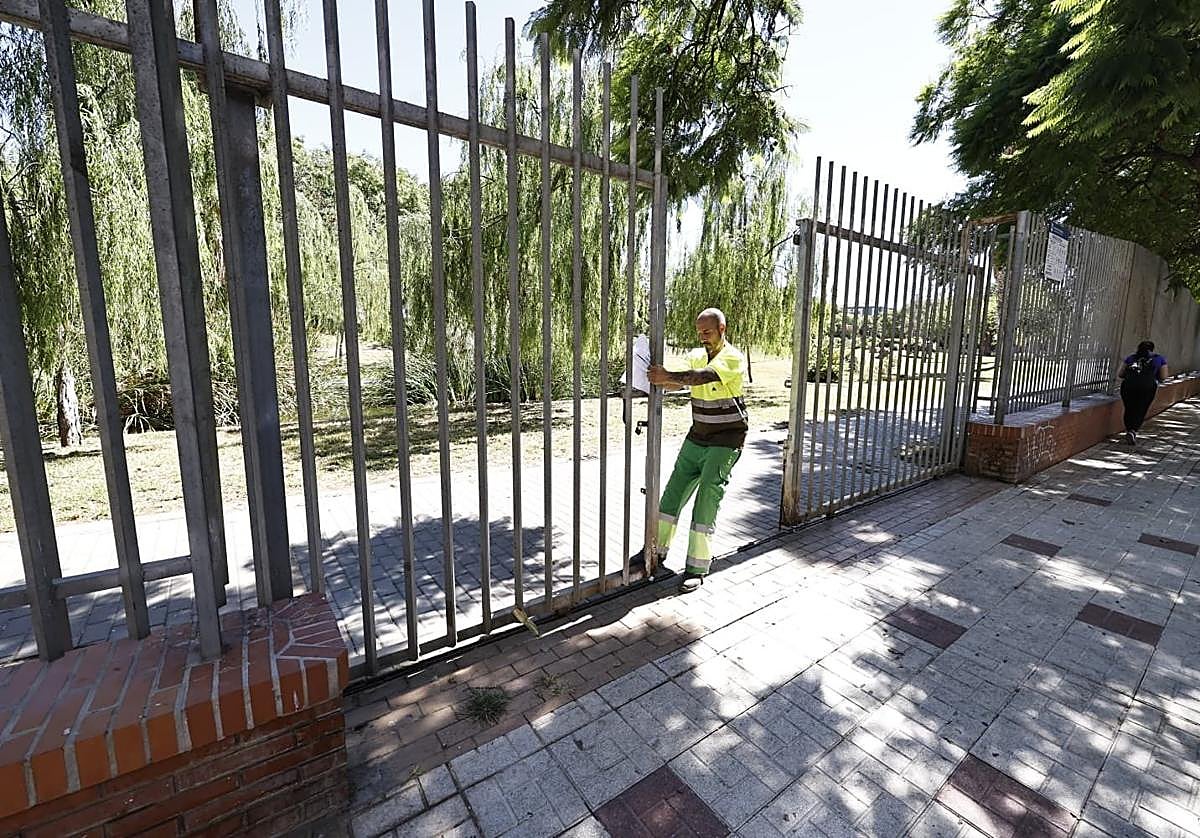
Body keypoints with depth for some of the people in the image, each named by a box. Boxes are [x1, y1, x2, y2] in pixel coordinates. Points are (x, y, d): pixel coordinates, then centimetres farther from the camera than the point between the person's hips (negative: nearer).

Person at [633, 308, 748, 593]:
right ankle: (657, 550, 21)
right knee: (673, 493, 7)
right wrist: (657, 377, -27)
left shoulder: (733, 358, -12)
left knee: (706, 501, -8)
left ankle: (697, 568, 3)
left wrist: (668, 376, -43)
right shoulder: (696, 355, 8)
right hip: (697, 438, 6)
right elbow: (676, 380, -7)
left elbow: (703, 376, -31)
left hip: (725, 443, -6)